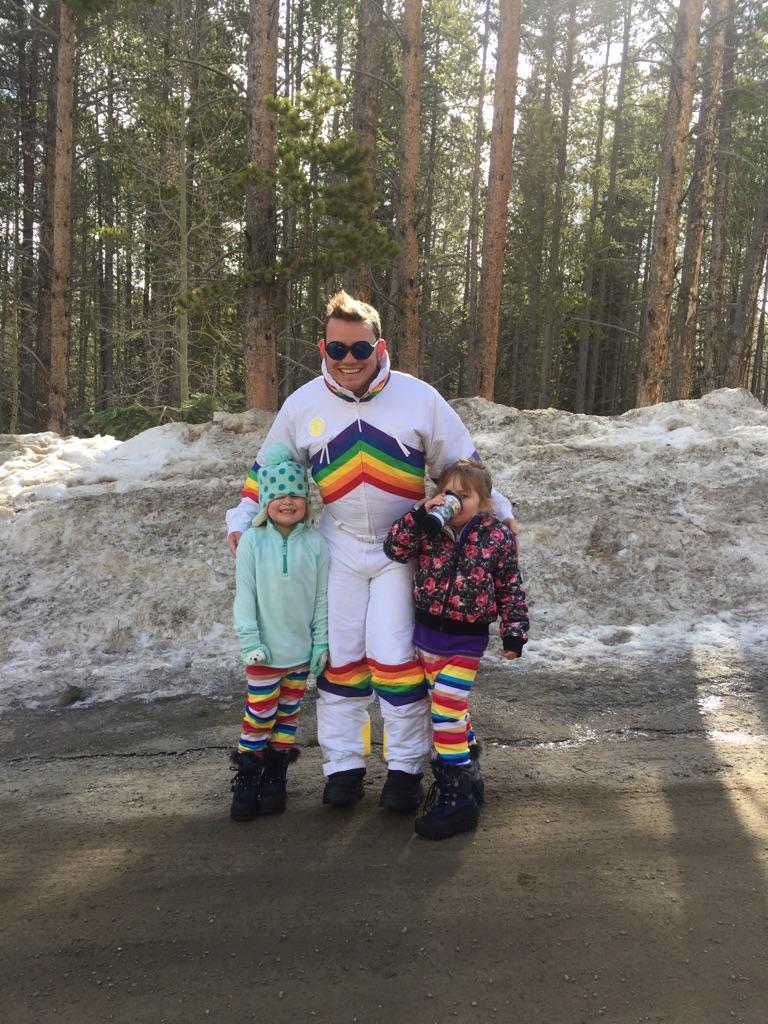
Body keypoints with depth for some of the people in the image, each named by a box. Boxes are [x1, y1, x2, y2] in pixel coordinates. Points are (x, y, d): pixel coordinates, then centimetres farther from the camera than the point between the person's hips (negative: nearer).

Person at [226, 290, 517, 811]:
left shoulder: (419, 397, -6)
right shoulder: (302, 404, 0)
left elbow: (462, 464, 3)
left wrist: (495, 509, 0)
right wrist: (243, 518, 7)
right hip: (338, 548, 2)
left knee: (396, 656, -4)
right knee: (340, 656, 6)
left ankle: (406, 766, 15)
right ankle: (343, 763, 23)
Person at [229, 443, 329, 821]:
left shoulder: (316, 543, -4)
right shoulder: (252, 541, -7)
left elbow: (322, 597, 0)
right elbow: (244, 595, -6)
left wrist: (321, 643, -1)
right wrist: (250, 641, -11)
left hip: (302, 649, 2)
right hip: (265, 649, -2)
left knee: (288, 714, 14)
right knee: (259, 716, 5)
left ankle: (275, 776, 29)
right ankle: (247, 780, 21)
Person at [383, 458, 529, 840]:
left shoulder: (497, 538, -8)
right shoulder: (429, 530, -3)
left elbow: (511, 588, -1)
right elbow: (394, 549, -14)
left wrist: (514, 631, -3)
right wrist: (419, 517, -24)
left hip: (466, 640, -4)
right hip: (427, 634, 4)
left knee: (446, 714, -7)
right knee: (453, 709, 17)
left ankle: (457, 796, 6)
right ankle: (467, 774, 35)